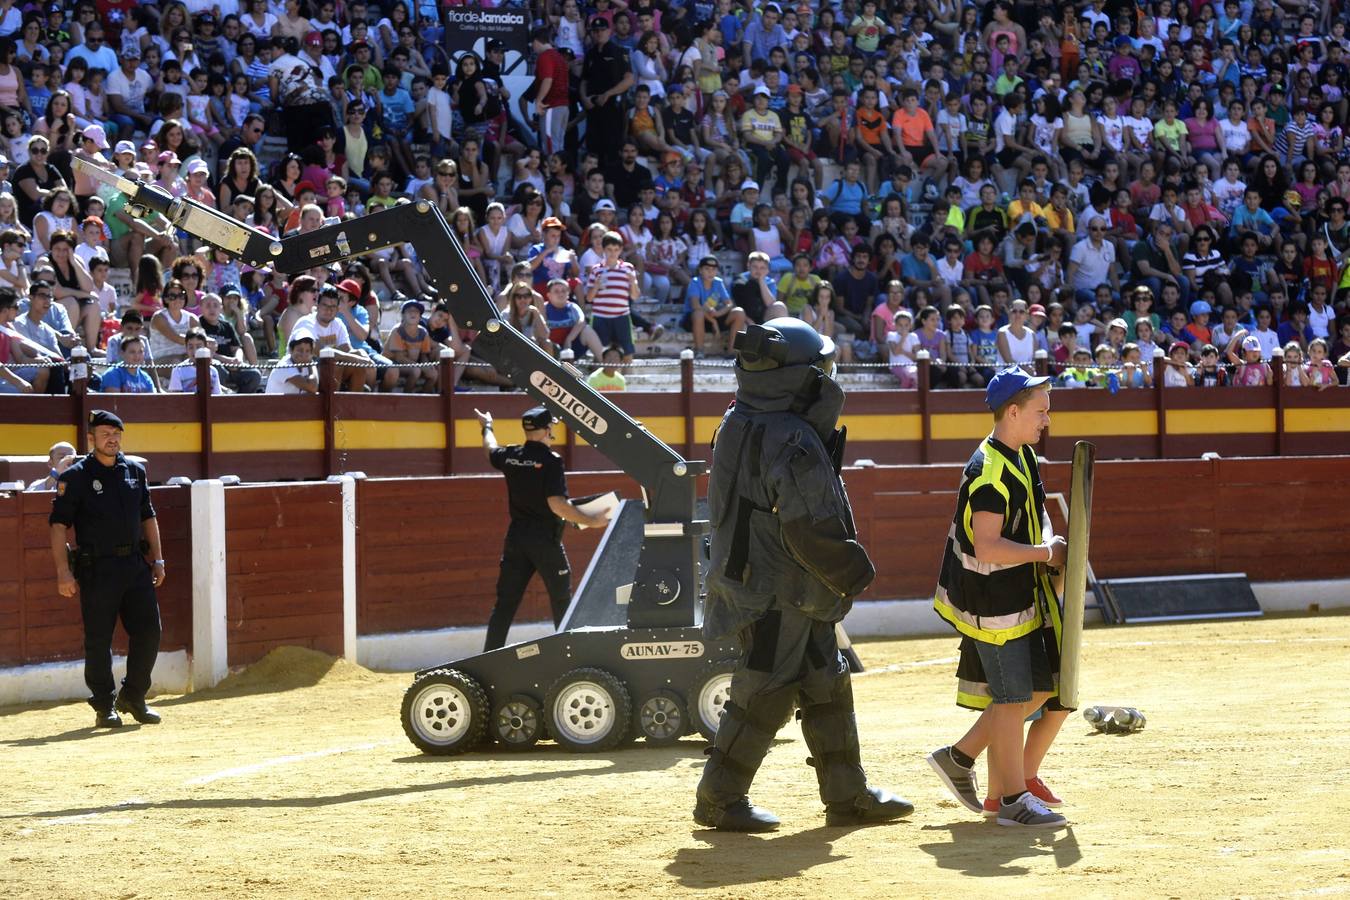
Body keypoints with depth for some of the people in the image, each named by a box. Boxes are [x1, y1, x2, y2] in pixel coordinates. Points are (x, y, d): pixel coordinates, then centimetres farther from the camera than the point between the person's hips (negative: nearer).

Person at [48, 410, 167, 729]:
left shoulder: (135, 471, 12)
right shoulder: (76, 476, -4)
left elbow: (148, 517, 20)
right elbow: (59, 524, -7)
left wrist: (157, 559, 13)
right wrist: (63, 571, -15)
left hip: (136, 565, 5)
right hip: (97, 568, -5)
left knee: (149, 631, 2)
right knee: (98, 640, -1)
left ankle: (133, 697, 17)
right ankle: (105, 706, 9)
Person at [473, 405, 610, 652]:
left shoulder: (510, 456, 4)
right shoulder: (551, 460, -14)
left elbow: (490, 450, 28)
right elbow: (556, 504, -21)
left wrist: (487, 427, 48)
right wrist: (590, 522, -16)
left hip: (516, 537, 5)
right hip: (545, 539, -5)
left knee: (505, 601, 6)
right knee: (561, 600, 8)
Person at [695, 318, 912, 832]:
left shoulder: (736, 425, 8)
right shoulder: (794, 442, -21)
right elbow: (811, 529, -24)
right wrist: (854, 573, -9)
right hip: (781, 594, -10)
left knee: (826, 686, 15)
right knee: (765, 695, -1)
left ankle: (847, 795, 21)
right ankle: (719, 800, 6)